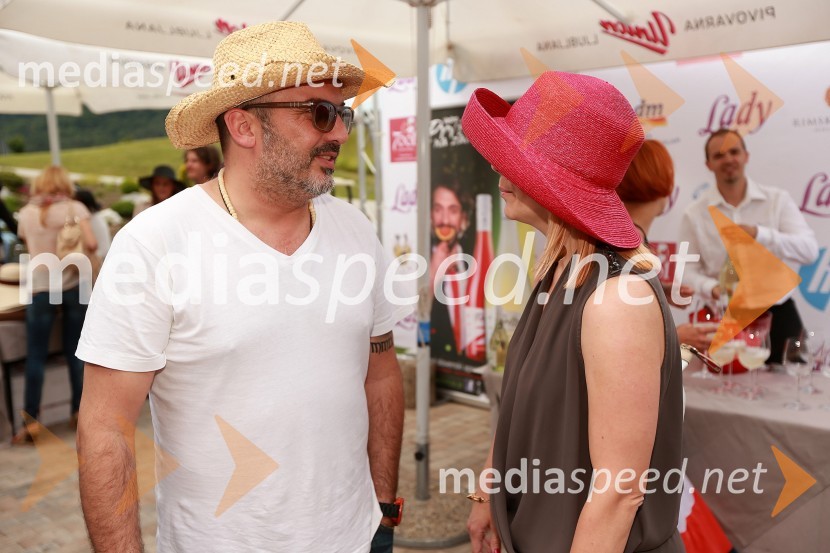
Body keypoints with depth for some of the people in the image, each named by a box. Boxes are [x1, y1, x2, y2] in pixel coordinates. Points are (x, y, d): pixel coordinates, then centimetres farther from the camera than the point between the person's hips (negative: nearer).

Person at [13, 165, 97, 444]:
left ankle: (31, 421, 3)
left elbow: (29, 247, 19)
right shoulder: (75, 207, -2)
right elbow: (91, 244, -14)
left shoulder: (26, 213, 7)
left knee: (36, 356, 4)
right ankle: (79, 410, 18)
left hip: (40, 288, 1)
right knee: (76, 351, 10)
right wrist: (76, 252, 6)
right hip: (73, 285, 0)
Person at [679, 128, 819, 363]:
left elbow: (810, 249, -11)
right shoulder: (694, 214, -2)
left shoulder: (778, 200, 0)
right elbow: (688, 269, -3)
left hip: (778, 316, 1)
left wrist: (759, 234, -24)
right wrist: (712, 288, -24)